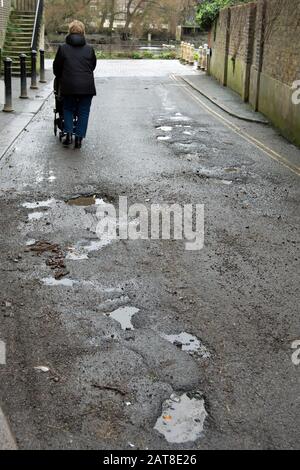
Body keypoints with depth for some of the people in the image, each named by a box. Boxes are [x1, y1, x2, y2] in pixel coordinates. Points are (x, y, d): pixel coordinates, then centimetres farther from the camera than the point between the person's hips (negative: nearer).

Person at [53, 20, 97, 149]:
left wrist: (61, 79, 27)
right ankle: (79, 137, 4)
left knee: (68, 109, 17)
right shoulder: (89, 49, 4)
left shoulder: (63, 48, 2)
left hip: (68, 86, 0)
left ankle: (68, 134, 4)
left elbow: (56, 68, 9)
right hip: (87, 86, 0)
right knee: (83, 112, 8)